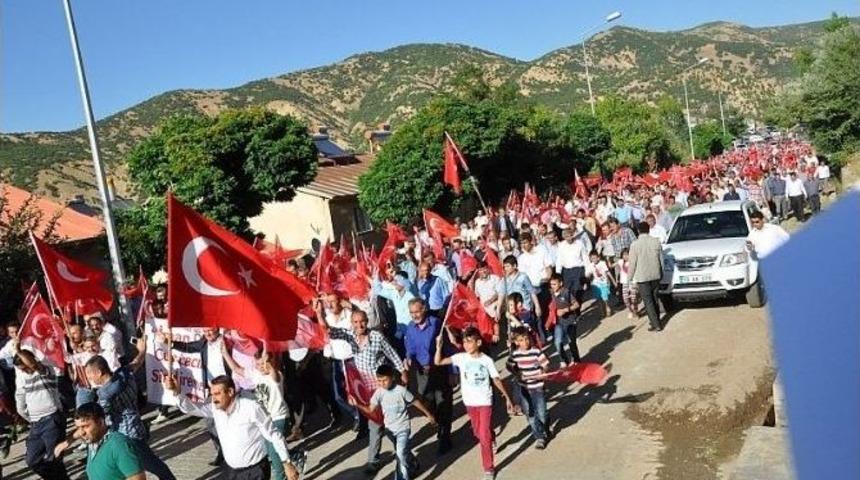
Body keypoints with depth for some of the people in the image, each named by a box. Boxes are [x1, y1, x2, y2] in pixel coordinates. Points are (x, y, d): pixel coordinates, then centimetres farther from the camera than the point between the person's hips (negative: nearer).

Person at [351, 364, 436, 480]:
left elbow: (416, 402, -9)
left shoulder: (401, 390, -21)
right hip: (390, 428, 5)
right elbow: (370, 409, -8)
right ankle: (412, 465, 48)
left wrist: (429, 415, 0)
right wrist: (357, 405, -24)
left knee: (401, 453, -17)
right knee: (402, 452, 22)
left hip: (403, 428, -4)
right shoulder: (379, 392, -10)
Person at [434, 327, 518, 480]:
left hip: (485, 402, -3)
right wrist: (439, 347, -28)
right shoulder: (460, 358, -8)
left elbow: (496, 379, -2)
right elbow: (438, 362, -12)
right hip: (470, 402, 3)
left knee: (484, 436, -3)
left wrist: (507, 398, -2)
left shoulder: (487, 360, -11)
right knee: (478, 434, 18)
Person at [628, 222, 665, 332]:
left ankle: (656, 325, -1)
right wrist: (661, 273, 17)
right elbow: (661, 259, 6)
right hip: (655, 275, 4)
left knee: (648, 301, 0)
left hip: (642, 277, -4)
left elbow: (632, 263, -8)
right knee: (655, 299, 18)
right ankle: (656, 320, 28)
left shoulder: (635, 245, -13)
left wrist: (631, 277, 4)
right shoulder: (656, 242, -1)